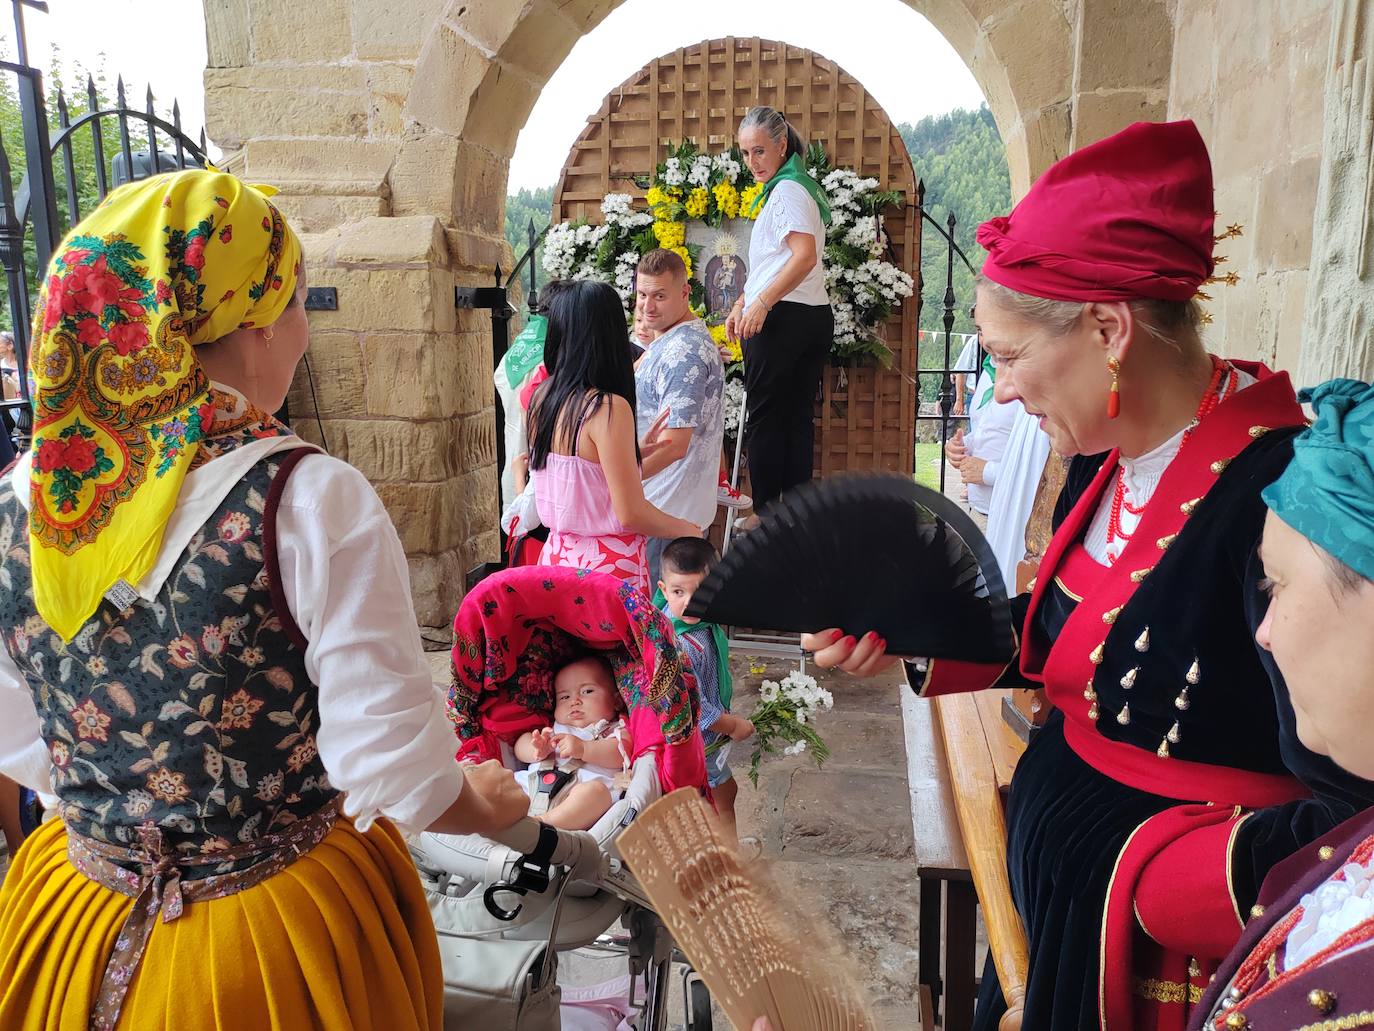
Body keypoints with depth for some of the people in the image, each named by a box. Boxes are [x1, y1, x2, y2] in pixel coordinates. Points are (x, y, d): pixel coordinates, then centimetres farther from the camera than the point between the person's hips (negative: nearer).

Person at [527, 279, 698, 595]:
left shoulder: (541, 397, 2)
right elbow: (631, 514, -19)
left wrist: (633, 452, 19)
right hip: (609, 565, -7)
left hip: (558, 554, 8)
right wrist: (688, 530, -2)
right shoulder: (610, 408, -20)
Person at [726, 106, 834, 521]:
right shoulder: (798, 186, 22)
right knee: (798, 418, 10)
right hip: (816, 316, 10)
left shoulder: (786, 189, -9)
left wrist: (760, 303, -24)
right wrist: (743, 303, 22)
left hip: (782, 317, -10)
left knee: (765, 419, -3)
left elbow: (806, 255, -23)